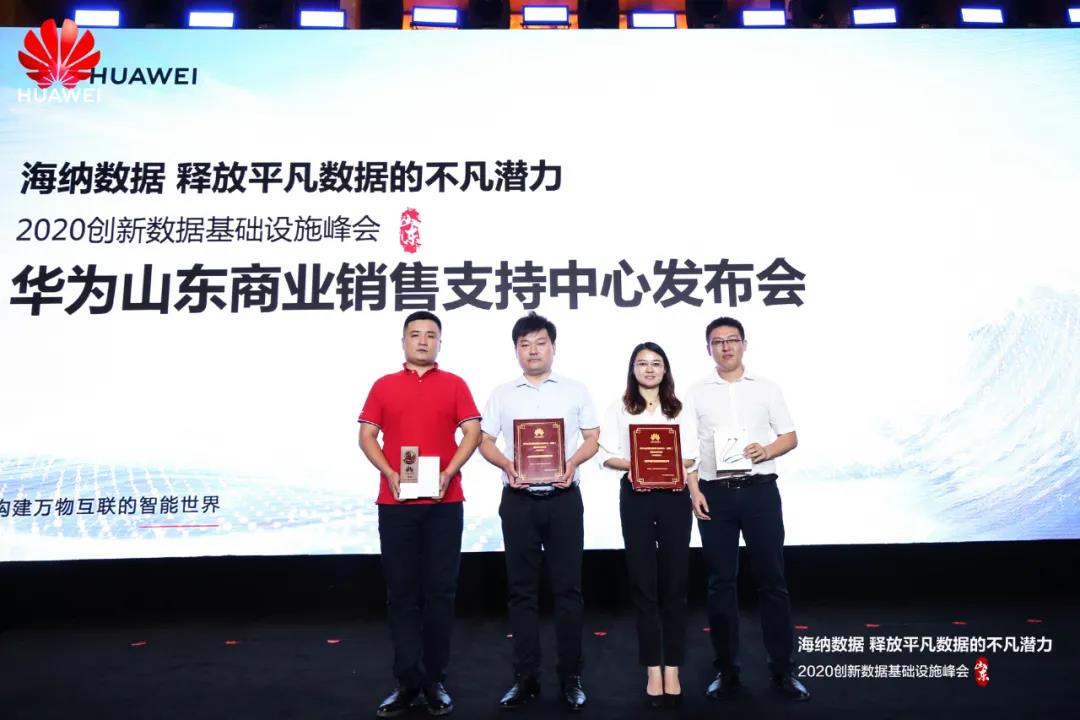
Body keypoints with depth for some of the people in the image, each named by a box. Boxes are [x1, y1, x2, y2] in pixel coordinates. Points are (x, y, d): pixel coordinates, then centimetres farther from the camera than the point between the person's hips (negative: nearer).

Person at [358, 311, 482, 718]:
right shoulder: (384, 386, 10)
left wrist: (448, 473, -13)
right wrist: (390, 474, -10)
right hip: (395, 501, 1)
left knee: (440, 591, 4)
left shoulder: (454, 385, 8)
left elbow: (473, 432, 1)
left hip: (444, 501, 0)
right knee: (402, 592, 5)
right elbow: (366, 436, 5)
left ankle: (435, 682, 16)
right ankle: (407, 683, 14)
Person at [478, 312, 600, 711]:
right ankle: (526, 677, 16)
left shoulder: (575, 390, 8)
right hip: (518, 499, 1)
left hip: (563, 498, -1)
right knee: (522, 589, 6)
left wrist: (573, 462, -13)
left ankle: (571, 677, 13)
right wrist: (507, 465, -12)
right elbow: (485, 442, 8)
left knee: (568, 587, 2)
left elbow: (593, 438, 7)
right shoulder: (502, 394, 9)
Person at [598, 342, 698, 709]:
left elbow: (691, 458, 6)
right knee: (644, 584, 2)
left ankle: (672, 669, 11)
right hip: (636, 497, -1)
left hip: (674, 496, 1)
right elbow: (608, 456, 2)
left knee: (674, 583, 3)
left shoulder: (680, 410, 9)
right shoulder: (619, 410, 7)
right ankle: (653, 670, 9)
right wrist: (634, 465, -16)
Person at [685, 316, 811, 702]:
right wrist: (694, 489, -5)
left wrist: (768, 450, -12)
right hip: (715, 493, 0)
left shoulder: (766, 388, 8)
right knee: (720, 582, 5)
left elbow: (790, 437, 8)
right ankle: (726, 670, 16)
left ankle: (783, 669, 14)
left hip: (760, 490, 0)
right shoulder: (696, 393, 7)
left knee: (771, 580, 3)